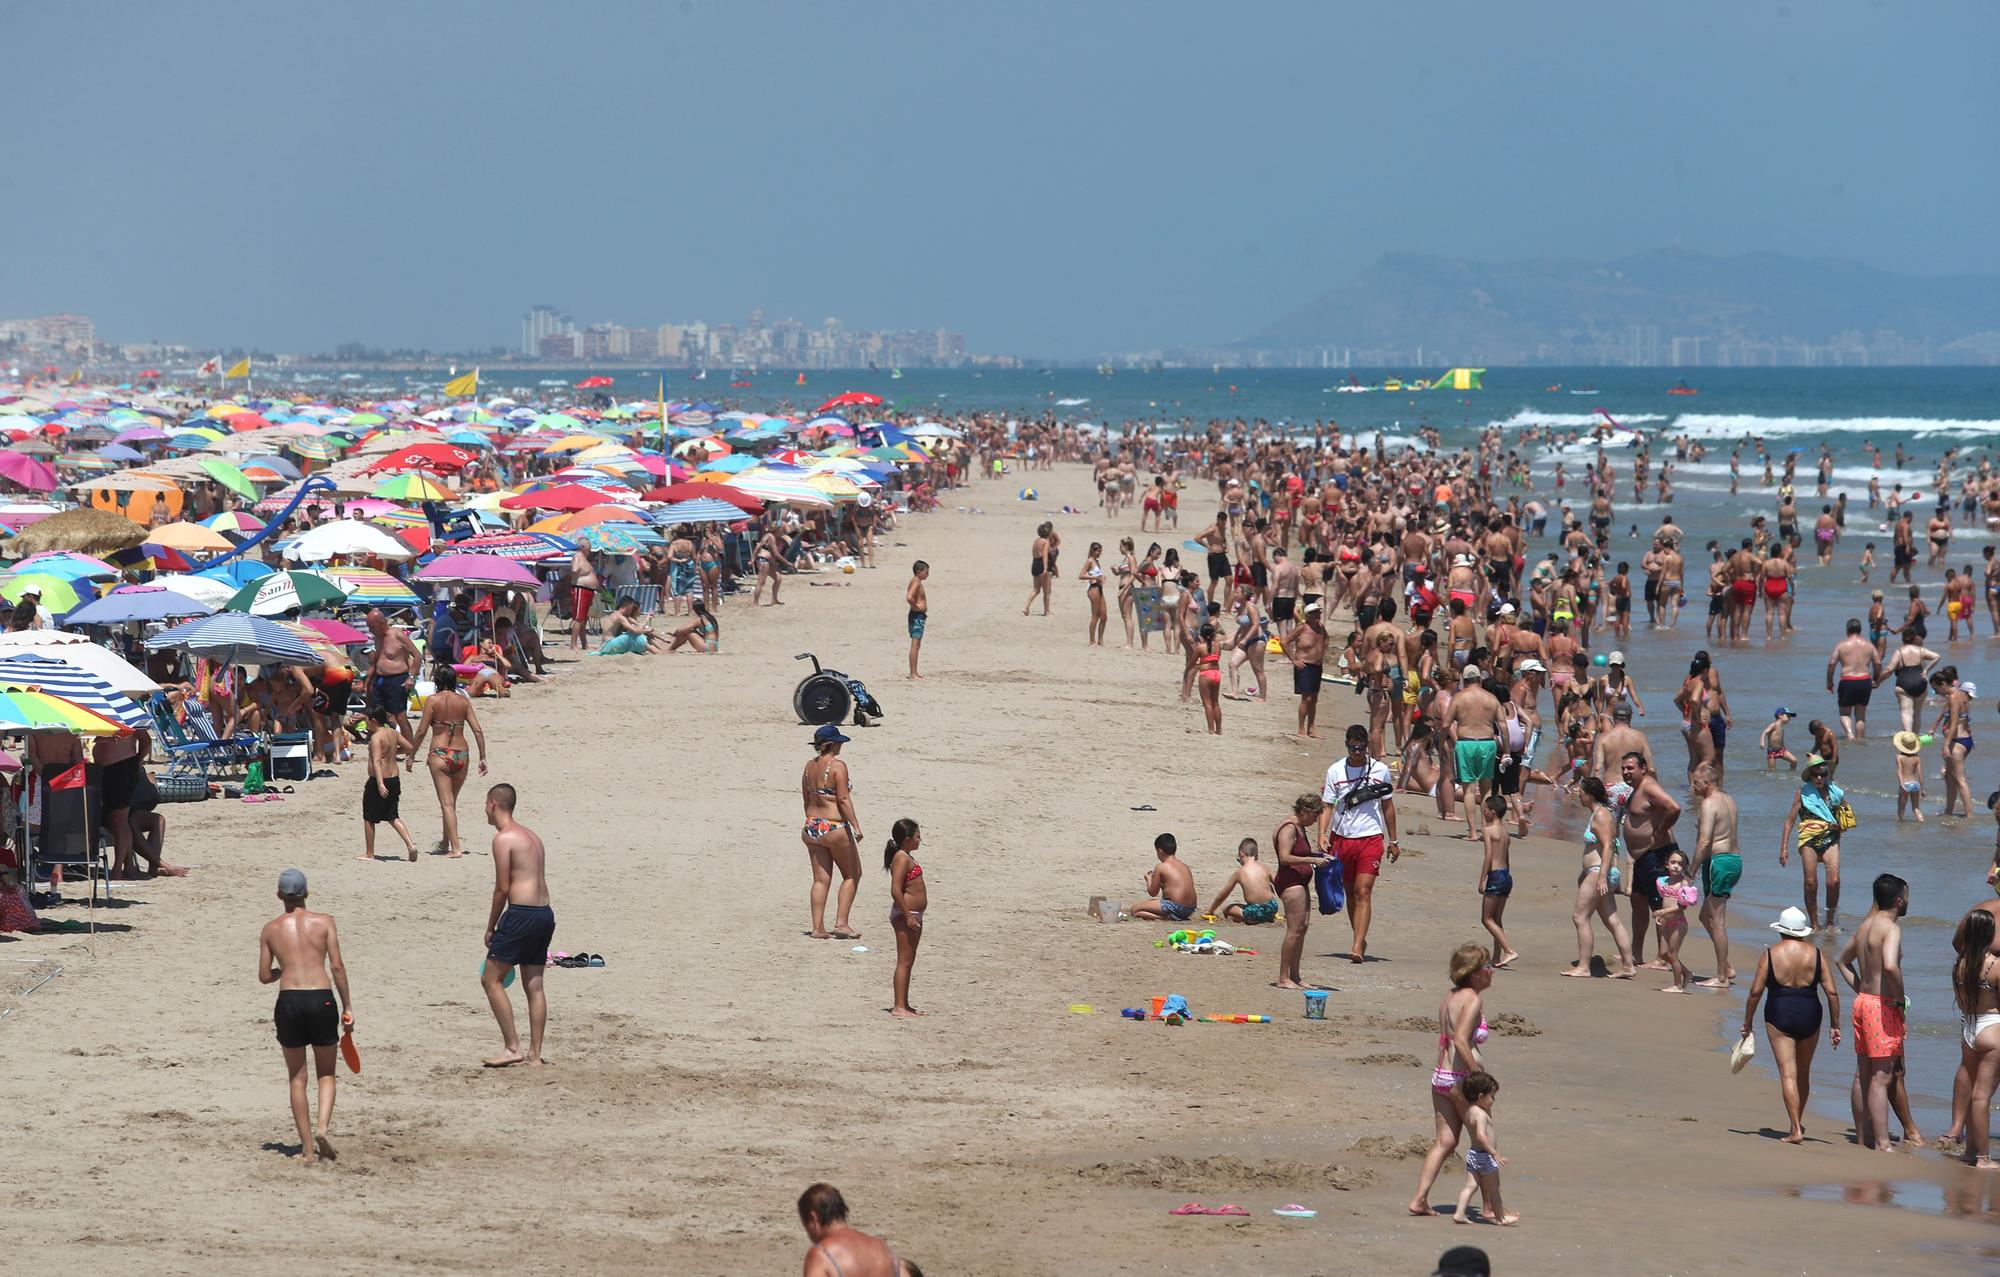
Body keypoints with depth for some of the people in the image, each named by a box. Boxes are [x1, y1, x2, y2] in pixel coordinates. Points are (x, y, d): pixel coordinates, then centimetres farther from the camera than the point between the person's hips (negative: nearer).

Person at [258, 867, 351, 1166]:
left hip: (289, 1002, 1)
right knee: (326, 1074, 15)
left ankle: (308, 1149, 9)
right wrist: (347, 1007, 3)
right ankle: (322, 1126, -10)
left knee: (297, 1078, 11)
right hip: (322, 999, -1)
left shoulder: (270, 929, 7)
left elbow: (264, 976, 9)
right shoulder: (324, 922, 3)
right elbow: (337, 967, -2)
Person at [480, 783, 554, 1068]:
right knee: (534, 986, 11)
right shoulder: (532, 836, 18)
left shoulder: (503, 838, -9)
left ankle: (512, 1048, -4)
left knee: (491, 979, 1)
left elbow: (503, 888, -11)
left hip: (522, 914, -9)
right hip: (545, 914, 9)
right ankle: (534, 1055, 11)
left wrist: (491, 927, -1)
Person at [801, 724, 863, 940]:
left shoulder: (809, 766, 9)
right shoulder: (837, 765, -12)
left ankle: (818, 927, 4)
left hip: (812, 826, 7)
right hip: (835, 827, -7)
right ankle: (841, 923, 1)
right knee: (852, 875, 9)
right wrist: (856, 826, -15)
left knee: (821, 879, 9)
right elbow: (843, 799, -16)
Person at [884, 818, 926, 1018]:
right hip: (905, 914, -11)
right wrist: (908, 916, -24)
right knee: (904, 961, -9)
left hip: (913, 915, 11)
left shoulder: (906, 857, 16)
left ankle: (904, 1004, 21)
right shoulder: (902, 859, -16)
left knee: (908, 962, 15)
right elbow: (895, 890, -24)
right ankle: (899, 1006, -8)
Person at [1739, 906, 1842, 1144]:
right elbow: (1832, 993, 0)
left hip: (1779, 1015, -3)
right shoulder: (1815, 954, 2)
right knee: (1803, 1073, 20)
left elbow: (1755, 992, -4)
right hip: (1809, 1015, 3)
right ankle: (1798, 1121, 33)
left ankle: (1796, 1130, -11)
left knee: (1788, 1074, -3)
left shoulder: (1770, 954, -3)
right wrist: (1835, 1026, 9)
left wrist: (1747, 1023, 7)